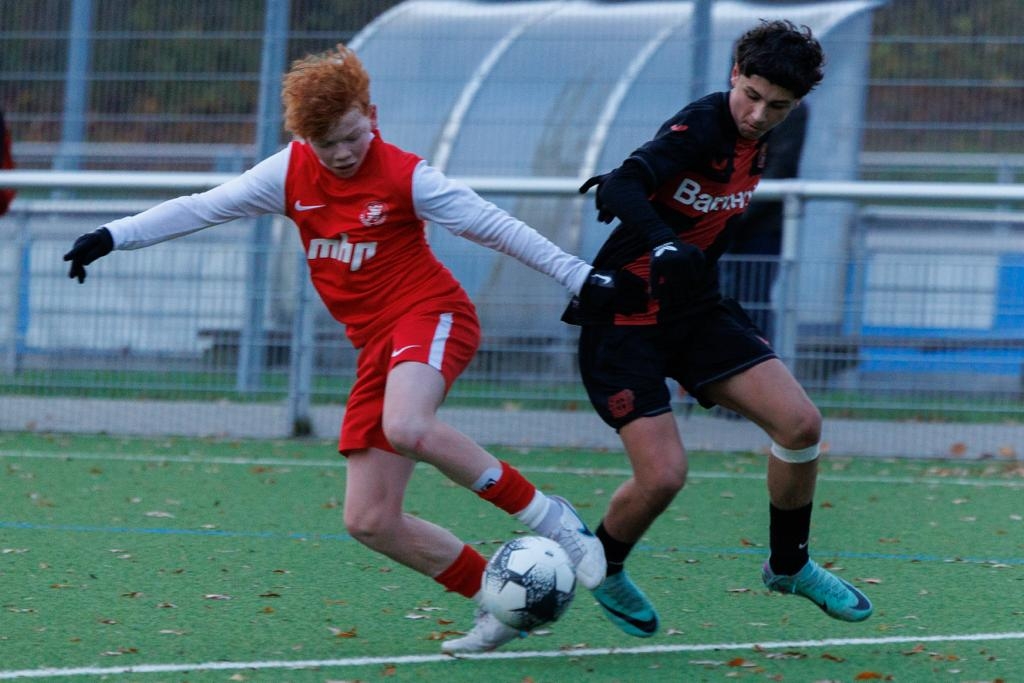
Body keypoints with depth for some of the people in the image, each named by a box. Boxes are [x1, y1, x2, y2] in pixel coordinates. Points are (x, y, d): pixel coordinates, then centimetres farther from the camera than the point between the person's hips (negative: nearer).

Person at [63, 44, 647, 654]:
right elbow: (202, 209, 7)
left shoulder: (404, 176, -9)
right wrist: (112, 237, 2)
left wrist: (581, 278, -9)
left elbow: (495, 226, -7)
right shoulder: (291, 174, 3)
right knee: (370, 521, -5)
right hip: (376, 345, 6)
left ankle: (545, 515, -24)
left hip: (431, 313, -6)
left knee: (406, 427, -39)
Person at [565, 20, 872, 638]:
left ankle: (790, 564, 17)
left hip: (695, 309, 8)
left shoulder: (756, 142, 4)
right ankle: (601, 569, 16)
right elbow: (619, 188, -38)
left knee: (801, 424, -6)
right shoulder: (703, 127, -22)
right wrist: (665, 247, -53)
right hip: (624, 316, -7)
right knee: (663, 476, -16)